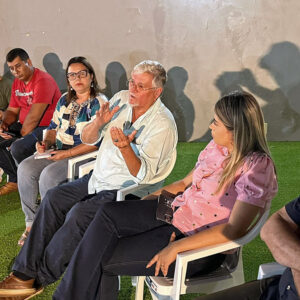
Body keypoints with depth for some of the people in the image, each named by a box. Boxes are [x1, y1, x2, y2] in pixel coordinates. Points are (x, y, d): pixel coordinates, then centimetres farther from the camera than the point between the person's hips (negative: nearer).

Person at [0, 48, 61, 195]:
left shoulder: (43, 81, -18)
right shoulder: (17, 82, 12)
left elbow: (33, 118, -23)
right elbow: (12, 110, 15)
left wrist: (21, 137, -16)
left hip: (46, 127, -9)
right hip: (23, 126, 10)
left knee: (18, 148, -32)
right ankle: (15, 180, 7)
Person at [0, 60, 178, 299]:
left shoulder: (163, 124, -16)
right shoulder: (121, 99, 3)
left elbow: (143, 176, -21)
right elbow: (87, 139, 6)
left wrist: (125, 147, -37)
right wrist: (99, 122, -15)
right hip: (99, 178, 7)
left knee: (78, 215, -25)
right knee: (54, 197, -8)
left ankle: (39, 277, -7)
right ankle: (25, 272, -4)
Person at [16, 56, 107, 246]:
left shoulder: (100, 103, -9)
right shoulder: (65, 100, 15)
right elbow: (54, 127, 21)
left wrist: (68, 153, -20)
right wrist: (46, 143, -1)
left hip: (85, 154, -7)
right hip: (59, 151, 7)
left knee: (49, 175, -29)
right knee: (25, 168, -14)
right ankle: (32, 223, -6)